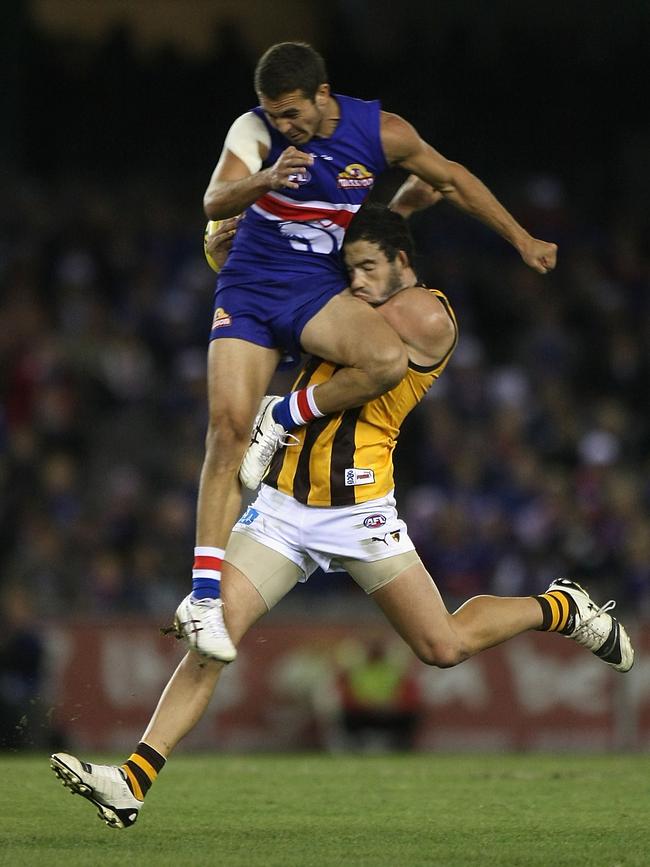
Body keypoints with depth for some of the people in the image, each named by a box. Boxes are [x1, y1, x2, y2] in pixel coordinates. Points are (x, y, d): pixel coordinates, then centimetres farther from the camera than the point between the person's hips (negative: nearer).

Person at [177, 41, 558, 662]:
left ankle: (283, 418, -7)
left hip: (317, 291, 1)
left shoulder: (381, 133, -7)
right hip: (248, 289, -1)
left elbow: (452, 181, 9)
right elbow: (215, 203, -24)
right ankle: (205, 591, -16)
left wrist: (522, 240, 14)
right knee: (228, 425, -18)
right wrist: (265, 179, -45)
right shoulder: (254, 130, -10)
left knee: (387, 360, -32)